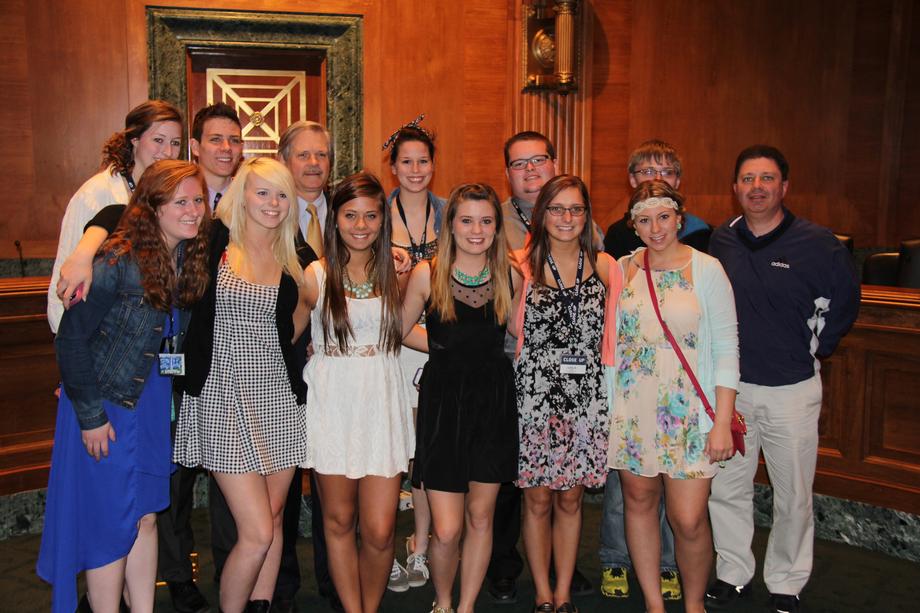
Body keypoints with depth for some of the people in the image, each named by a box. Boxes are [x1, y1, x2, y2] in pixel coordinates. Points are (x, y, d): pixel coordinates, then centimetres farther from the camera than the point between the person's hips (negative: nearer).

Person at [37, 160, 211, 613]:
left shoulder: (192, 258, -1)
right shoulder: (118, 262, -20)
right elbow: (70, 338, -18)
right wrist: (90, 415, -16)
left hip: (155, 401, 6)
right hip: (106, 405, -6)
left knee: (146, 516, 14)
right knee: (112, 524, 4)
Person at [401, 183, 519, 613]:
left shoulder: (508, 275, 1)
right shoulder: (427, 274, -5)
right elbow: (400, 332, 5)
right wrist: (446, 349, -4)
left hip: (494, 401, 3)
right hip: (443, 403, -2)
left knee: (481, 516, 11)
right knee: (446, 529, -3)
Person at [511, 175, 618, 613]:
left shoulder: (603, 265, 5)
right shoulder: (523, 265, -1)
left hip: (586, 396, 2)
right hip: (535, 395, -2)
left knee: (570, 498, 11)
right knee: (538, 498, 6)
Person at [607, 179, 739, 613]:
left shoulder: (706, 269, -3)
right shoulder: (622, 269, 5)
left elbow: (726, 349, -4)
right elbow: (610, 342, 10)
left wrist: (723, 422, -9)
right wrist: (605, 408, 7)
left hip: (688, 410, -3)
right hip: (631, 409, 3)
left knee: (689, 520, -4)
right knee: (639, 500, 10)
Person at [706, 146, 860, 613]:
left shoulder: (816, 243, -7)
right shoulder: (719, 241, 2)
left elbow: (843, 301, 5)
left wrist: (813, 348, 2)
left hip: (792, 389, -2)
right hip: (730, 386, 3)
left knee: (793, 496, 7)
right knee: (724, 488, 9)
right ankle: (733, 575, 27)